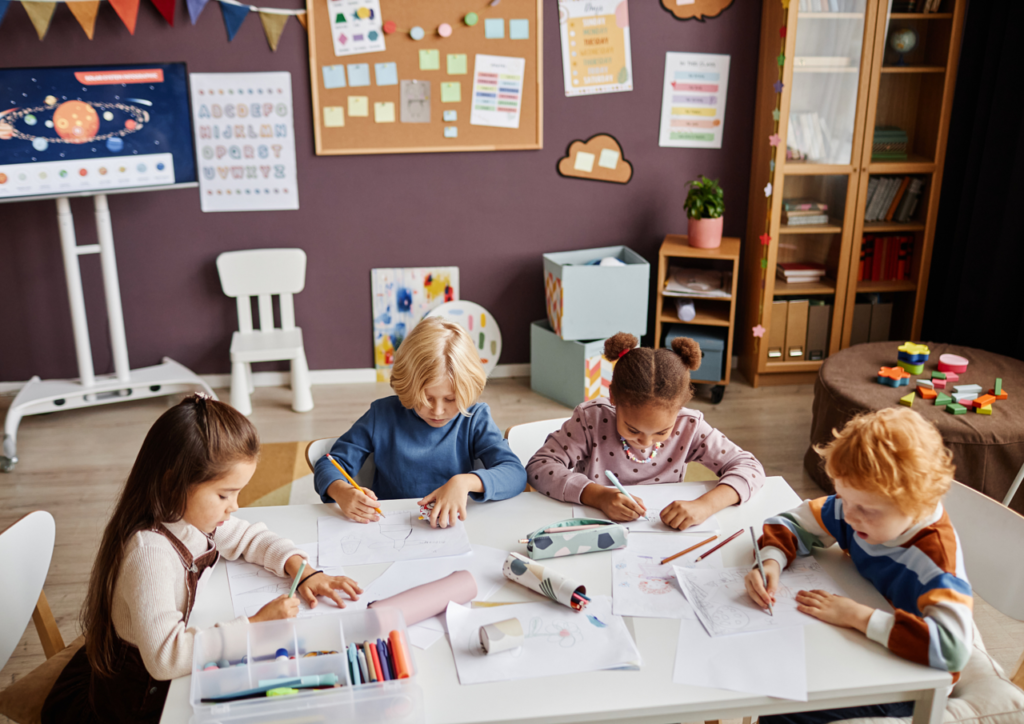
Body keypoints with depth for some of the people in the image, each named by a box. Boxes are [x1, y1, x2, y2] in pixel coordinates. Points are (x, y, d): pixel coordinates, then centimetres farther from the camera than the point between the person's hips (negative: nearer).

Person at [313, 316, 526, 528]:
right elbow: (330, 464, 5)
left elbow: (516, 474, -13)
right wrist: (342, 492, -18)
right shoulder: (382, 416, 1)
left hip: (453, 529, -1)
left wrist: (464, 482, -30)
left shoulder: (475, 419, -2)